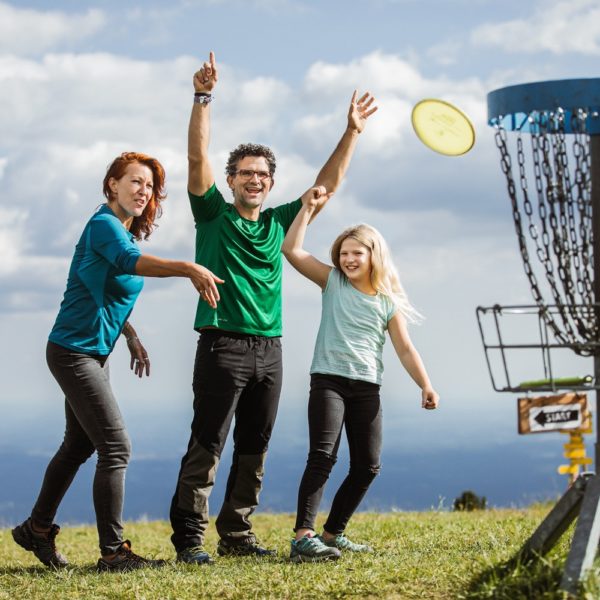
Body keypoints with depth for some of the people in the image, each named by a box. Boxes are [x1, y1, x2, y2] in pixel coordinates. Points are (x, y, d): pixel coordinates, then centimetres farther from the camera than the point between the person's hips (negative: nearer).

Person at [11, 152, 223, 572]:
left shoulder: (128, 233, 12)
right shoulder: (104, 225, -17)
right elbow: (130, 262, -39)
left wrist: (131, 336, 13)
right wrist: (188, 269, -52)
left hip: (94, 354, 10)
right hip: (75, 351, -10)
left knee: (79, 445, 18)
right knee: (116, 448, -11)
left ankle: (37, 529, 32)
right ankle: (113, 552, -7)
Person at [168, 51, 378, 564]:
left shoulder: (279, 222, 15)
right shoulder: (214, 215, 3)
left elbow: (327, 184, 19)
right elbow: (198, 158, -10)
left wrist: (352, 133, 15)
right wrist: (203, 98, -20)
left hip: (269, 348, 6)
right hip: (223, 344, -6)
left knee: (254, 451, 9)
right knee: (206, 447, -8)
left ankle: (236, 534, 17)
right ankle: (189, 537, -6)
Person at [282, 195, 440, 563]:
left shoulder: (388, 302, 9)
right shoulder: (333, 282, 6)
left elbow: (405, 350, 7)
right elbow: (292, 250, -1)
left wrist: (426, 386, -5)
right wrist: (310, 208, -4)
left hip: (367, 388, 4)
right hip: (329, 381, -4)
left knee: (368, 466, 4)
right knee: (323, 456, -18)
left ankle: (333, 533, 18)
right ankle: (303, 537, -26)